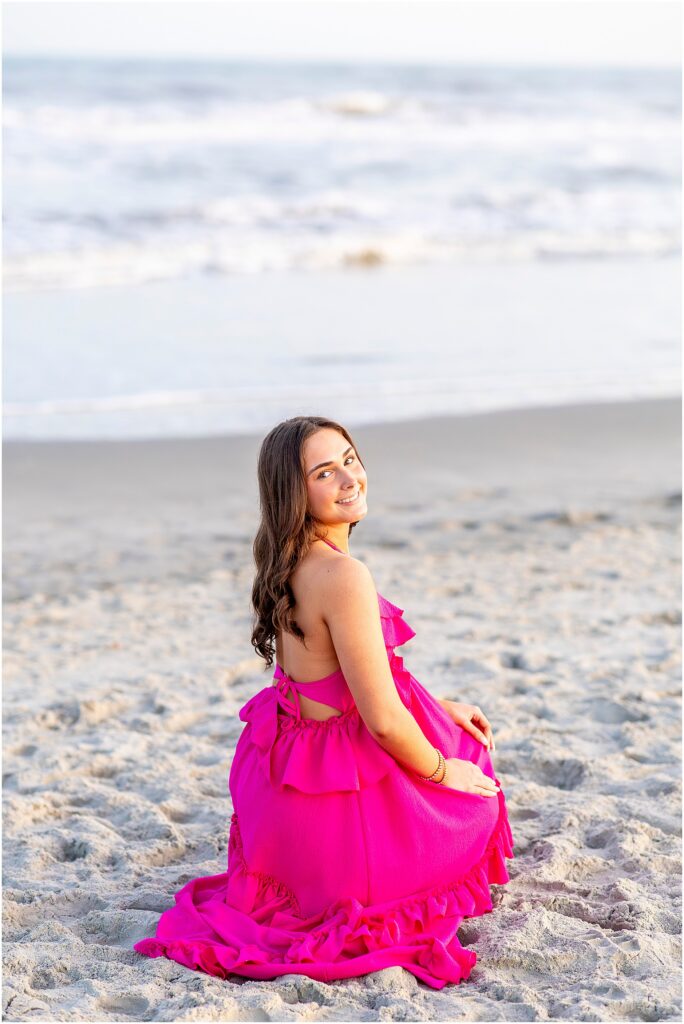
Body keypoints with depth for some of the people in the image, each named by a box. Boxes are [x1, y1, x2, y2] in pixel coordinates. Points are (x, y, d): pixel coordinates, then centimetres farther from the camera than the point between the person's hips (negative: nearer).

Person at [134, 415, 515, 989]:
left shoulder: (286, 566, 1)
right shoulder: (344, 576, -28)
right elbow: (383, 720, -25)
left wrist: (437, 707, 15)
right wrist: (443, 771, -7)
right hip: (342, 782, -7)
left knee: (460, 735, 33)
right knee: (472, 794, 22)